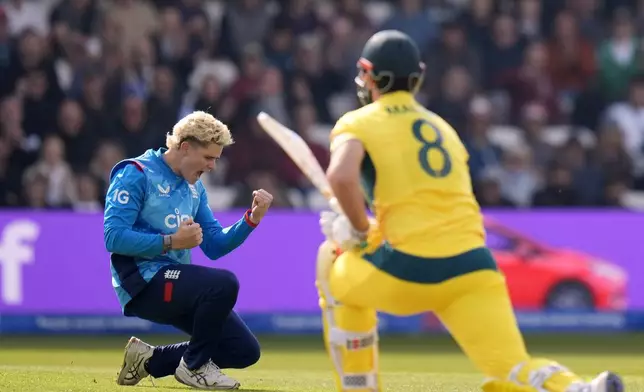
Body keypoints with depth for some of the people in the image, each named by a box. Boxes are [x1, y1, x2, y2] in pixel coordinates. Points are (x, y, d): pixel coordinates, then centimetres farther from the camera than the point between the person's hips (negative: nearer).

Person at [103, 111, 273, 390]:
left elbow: (214, 246, 14)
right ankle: (194, 365, -8)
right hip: (143, 282, -9)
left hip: (174, 283, 9)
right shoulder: (135, 175, -10)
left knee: (245, 350, 1)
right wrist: (171, 242, -22)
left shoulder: (194, 187, 16)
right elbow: (114, 237, -19)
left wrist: (252, 218, -1)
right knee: (224, 283, -31)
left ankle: (149, 360, 14)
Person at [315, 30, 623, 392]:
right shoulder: (442, 127, 27)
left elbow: (341, 176, -14)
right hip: (473, 265, 4)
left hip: (410, 268, -4)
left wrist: (360, 232, 1)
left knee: (333, 263, 27)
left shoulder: (358, 123, 8)